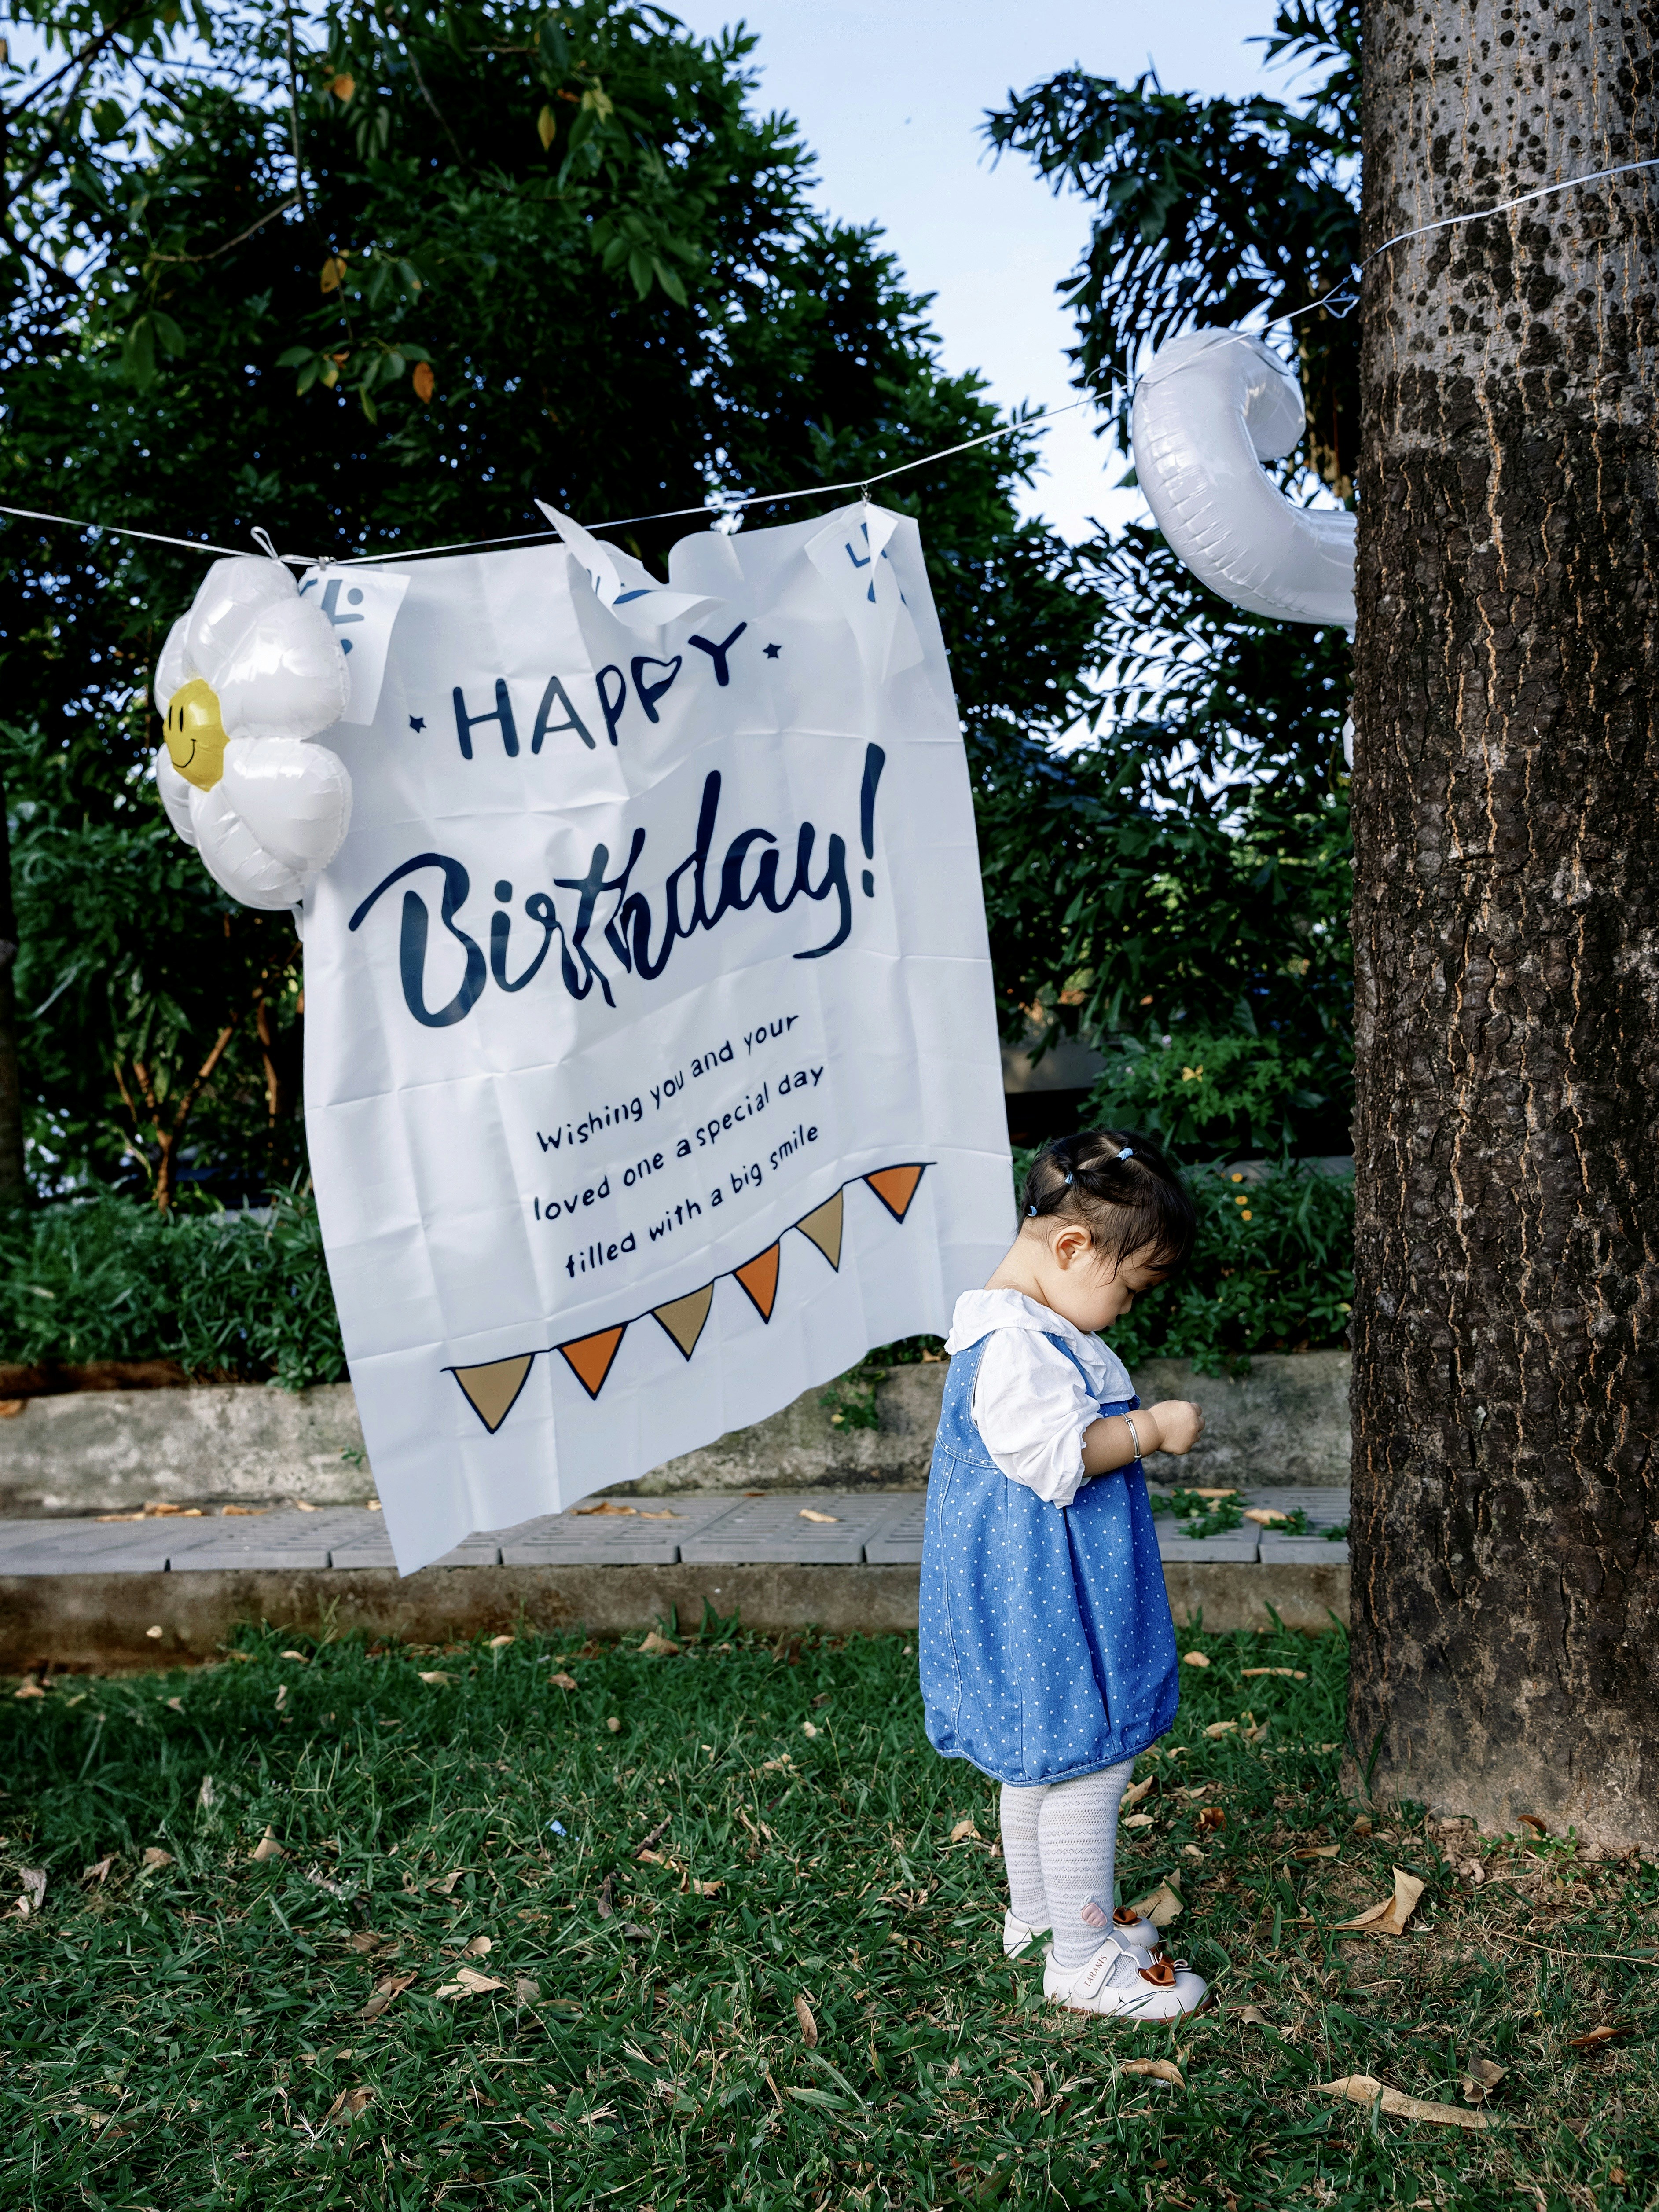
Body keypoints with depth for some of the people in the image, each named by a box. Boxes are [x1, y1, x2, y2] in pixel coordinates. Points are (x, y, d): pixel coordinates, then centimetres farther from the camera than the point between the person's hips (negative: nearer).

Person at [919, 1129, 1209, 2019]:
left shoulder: (1031, 1328, 12)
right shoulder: (1013, 1342, -24)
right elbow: (1059, 1458, -29)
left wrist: (1137, 1429, 14)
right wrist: (1151, 1429, -19)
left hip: (1042, 1595, 12)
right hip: (1044, 1601, -12)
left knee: (1039, 1757, 23)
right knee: (1085, 1763, -3)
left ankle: (1036, 1911, 38)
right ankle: (1083, 1959, 8)